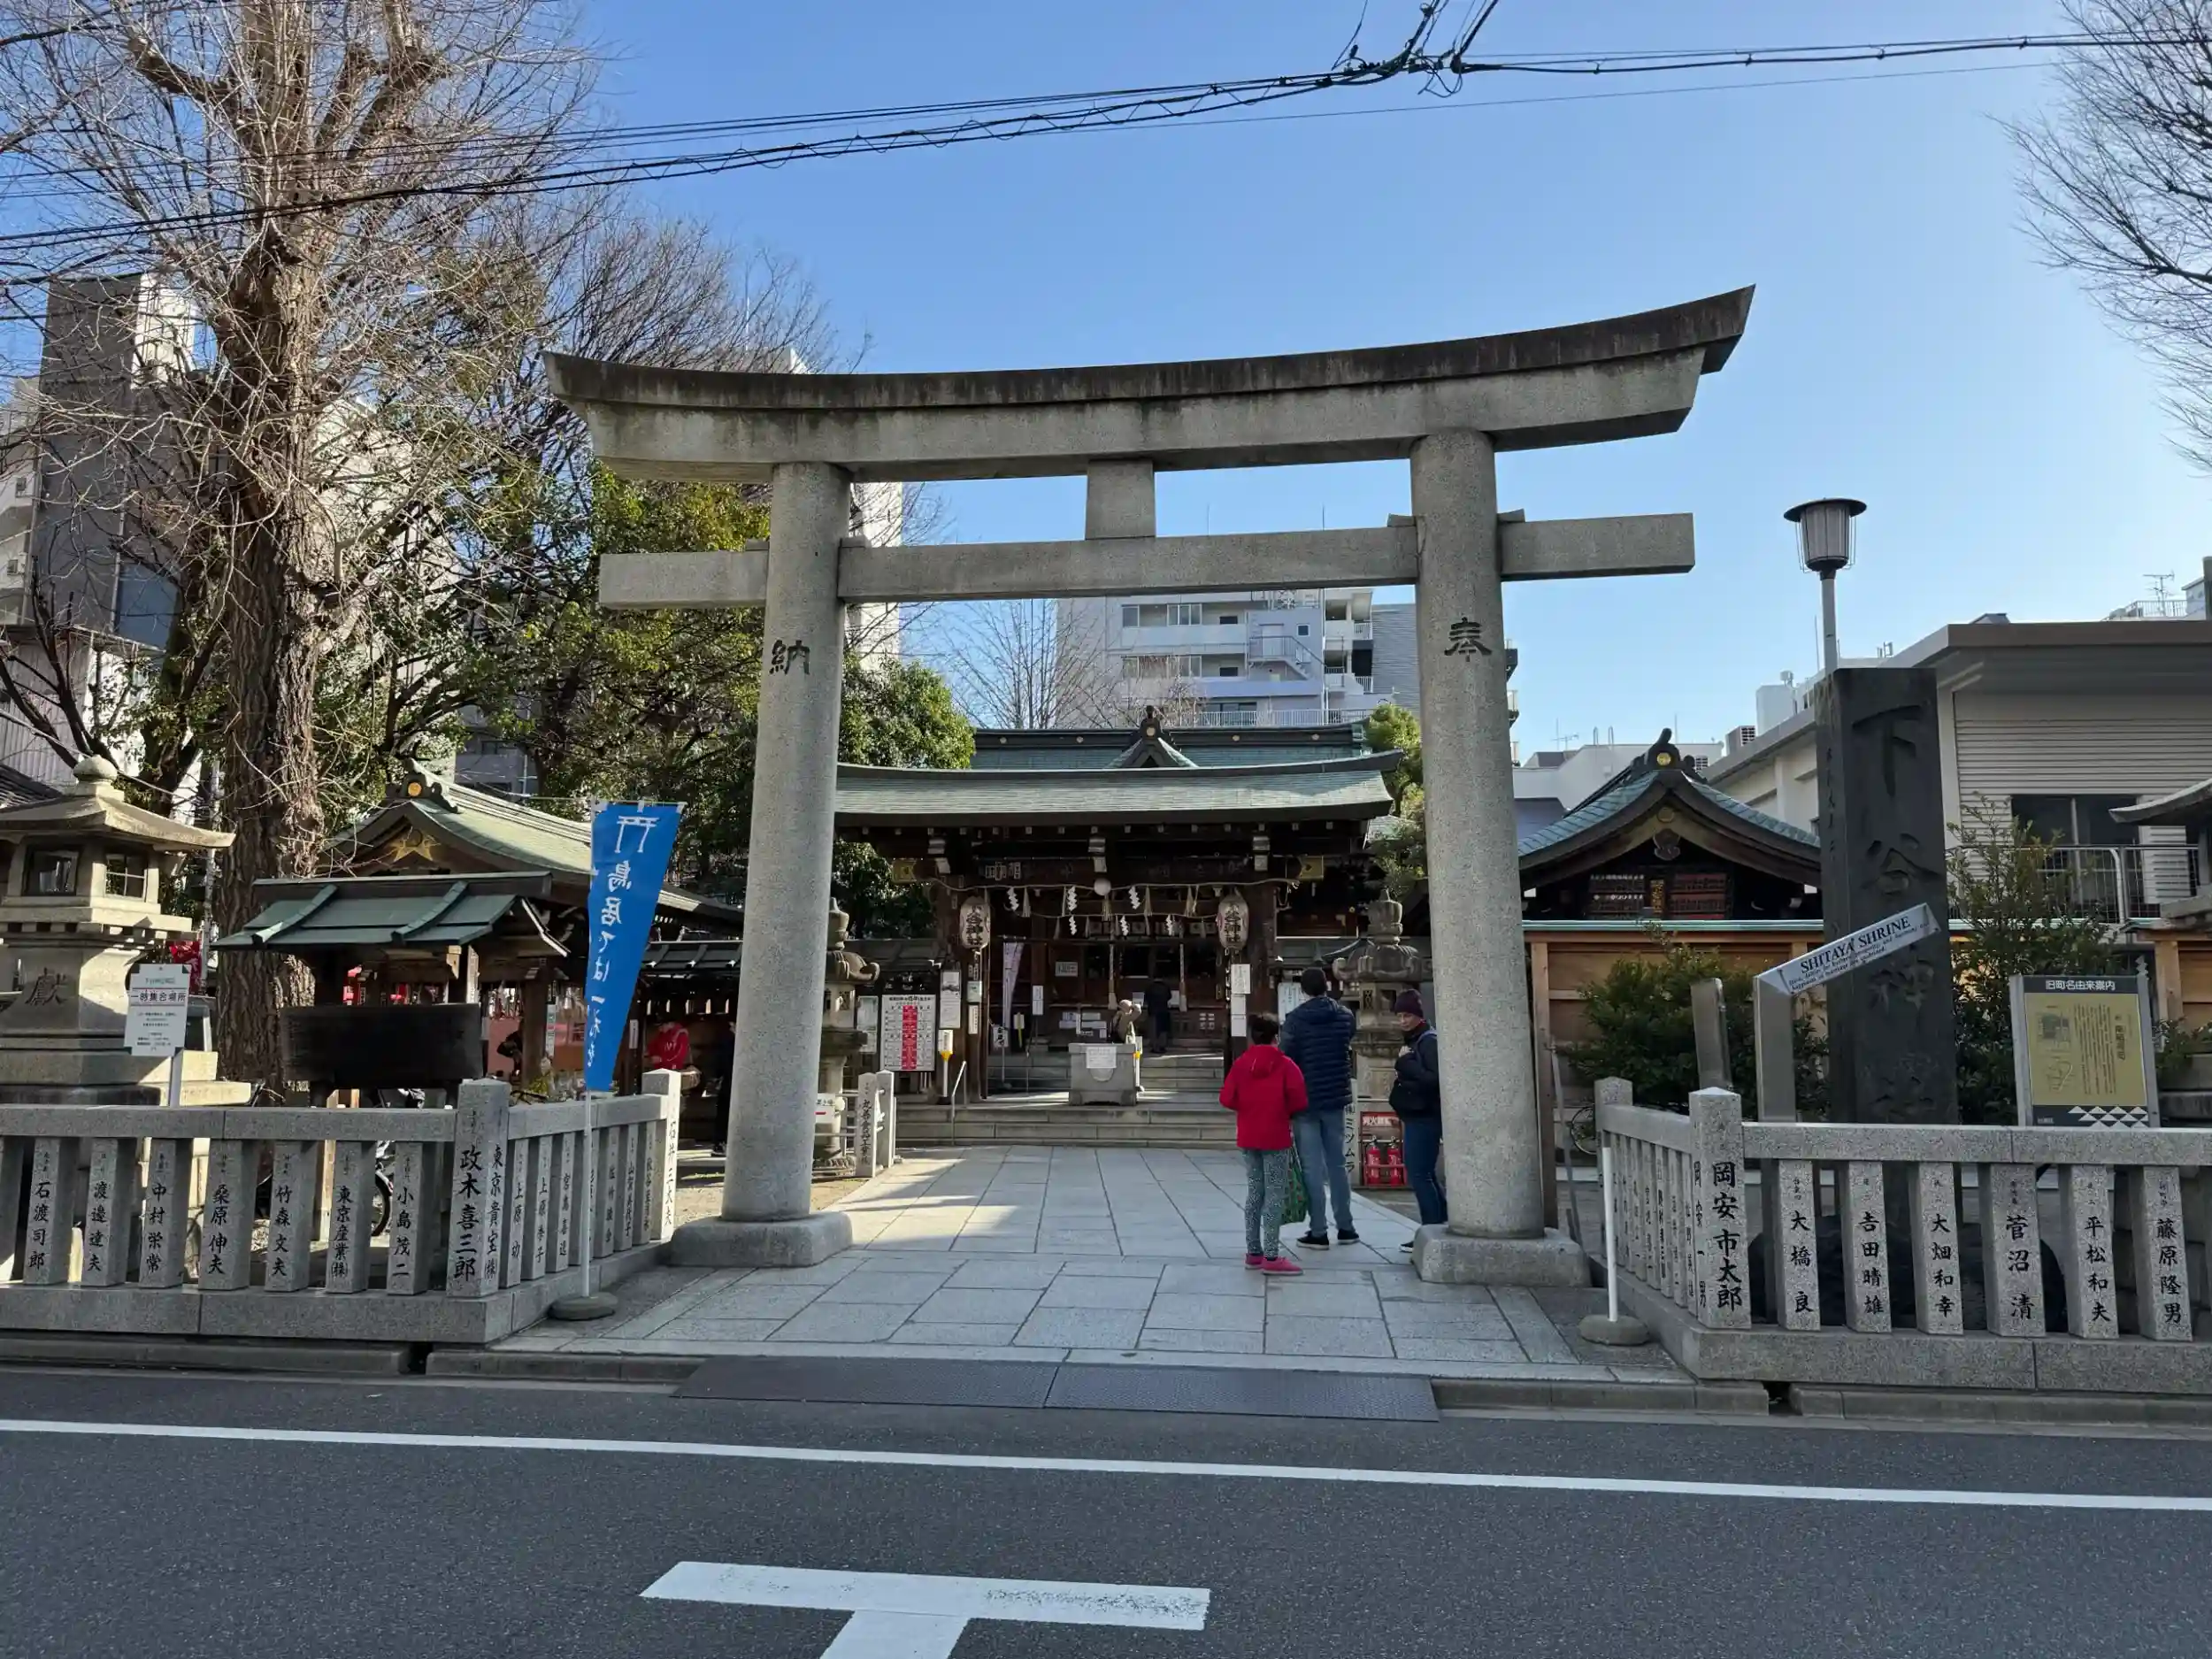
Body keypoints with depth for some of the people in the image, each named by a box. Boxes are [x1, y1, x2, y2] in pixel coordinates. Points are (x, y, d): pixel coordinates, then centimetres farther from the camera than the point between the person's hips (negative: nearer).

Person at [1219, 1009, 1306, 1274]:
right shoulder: (1285, 1065, -9)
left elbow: (1227, 1098, -2)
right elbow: (1298, 1100, -14)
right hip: (1276, 1138, -5)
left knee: (1254, 1194, 14)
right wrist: (1283, 1110, 5)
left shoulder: (1241, 1064, 1)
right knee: (1275, 1195, -2)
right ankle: (1271, 1257, -4)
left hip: (1248, 1137, 5)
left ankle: (1253, 1252, 18)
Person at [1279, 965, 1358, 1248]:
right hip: (1336, 1098, 4)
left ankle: (1318, 1232, 0)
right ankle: (1345, 1228, 18)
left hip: (1306, 1100, -4)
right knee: (1337, 1164, 14)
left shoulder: (1296, 1019, -11)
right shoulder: (1345, 1016, 4)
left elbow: (1287, 1059, -11)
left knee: (1312, 1168, -1)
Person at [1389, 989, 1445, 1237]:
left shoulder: (1429, 1041, -13)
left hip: (1424, 1118, -10)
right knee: (1425, 1174, 14)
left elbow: (1434, 1079, -23)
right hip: (1417, 1117, 10)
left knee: (1418, 1174, -7)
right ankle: (1442, 1226, 21)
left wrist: (1405, 1063, -19)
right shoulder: (1415, 1041, 15)